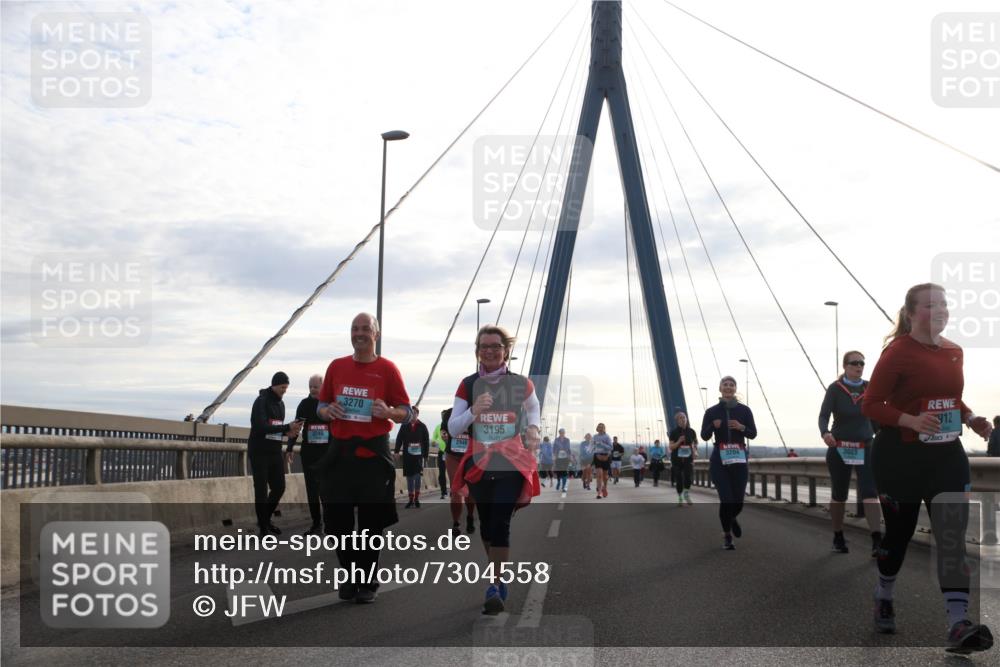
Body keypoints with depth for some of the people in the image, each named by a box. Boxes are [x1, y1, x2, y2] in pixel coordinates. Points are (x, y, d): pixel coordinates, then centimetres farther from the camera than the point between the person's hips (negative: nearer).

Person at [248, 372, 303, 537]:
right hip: (259, 453, -7)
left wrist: (287, 432, -4)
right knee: (261, 491, -2)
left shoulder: (280, 403, 12)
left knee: (279, 488, 9)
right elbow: (261, 427, -23)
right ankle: (263, 529, 6)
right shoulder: (261, 401, -12)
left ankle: (265, 520, 29)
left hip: (275, 452, 7)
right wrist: (287, 428, -25)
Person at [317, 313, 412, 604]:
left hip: (373, 452, -3)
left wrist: (388, 411, -20)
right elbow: (321, 407, 19)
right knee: (338, 519, 5)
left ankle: (368, 582, 14)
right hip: (340, 451, 3)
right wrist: (328, 411, -5)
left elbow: (407, 413, 2)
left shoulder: (387, 369, 0)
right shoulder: (336, 367, 10)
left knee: (371, 521, 2)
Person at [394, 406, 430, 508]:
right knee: (409, 477, 8)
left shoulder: (422, 426, 2)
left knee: (417, 476, -14)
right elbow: (399, 439, 4)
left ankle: (416, 499, -3)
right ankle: (411, 499, 16)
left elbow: (426, 442, 4)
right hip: (407, 455, 2)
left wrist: (426, 455, 3)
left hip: (419, 455, -2)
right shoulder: (404, 426, 6)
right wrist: (397, 451, -5)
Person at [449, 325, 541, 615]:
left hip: (512, 464, -2)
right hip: (479, 464, 3)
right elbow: (452, 427, -3)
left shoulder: (521, 384, -2)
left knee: (500, 523, -13)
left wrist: (533, 428, 0)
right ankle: (499, 577, 33)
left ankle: (494, 587, -8)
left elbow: (534, 408, 20)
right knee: (486, 524, 13)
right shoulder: (468, 385, 0)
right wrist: (473, 411, -21)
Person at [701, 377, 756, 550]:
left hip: (739, 459, 1)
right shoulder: (712, 411, 2)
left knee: (738, 500, 1)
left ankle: (731, 518, 37)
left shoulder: (744, 410, 3)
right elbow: (704, 436, 1)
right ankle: (727, 536, 8)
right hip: (719, 459, -1)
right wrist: (713, 426, -19)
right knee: (726, 499, -10)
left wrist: (741, 427, -15)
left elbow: (753, 434, 4)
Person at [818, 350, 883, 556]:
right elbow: (823, 415, -16)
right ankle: (838, 538, 26)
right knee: (839, 496, 10)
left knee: (870, 494, -12)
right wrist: (825, 433, -36)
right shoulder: (835, 389, -6)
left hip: (865, 448, 1)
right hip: (839, 448, -1)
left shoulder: (870, 388, 3)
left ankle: (877, 541, -18)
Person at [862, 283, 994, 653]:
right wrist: (911, 421, -27)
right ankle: (884, 598, 36)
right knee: (899, 533, 9)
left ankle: (959, 624, -12)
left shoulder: (954, 351, 8)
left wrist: (971, 418, 2)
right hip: (901, 456, -5)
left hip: (946, 454, 5)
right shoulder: (898, 353, -13)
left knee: (953, 536, -8)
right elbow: (870, 404, -13)